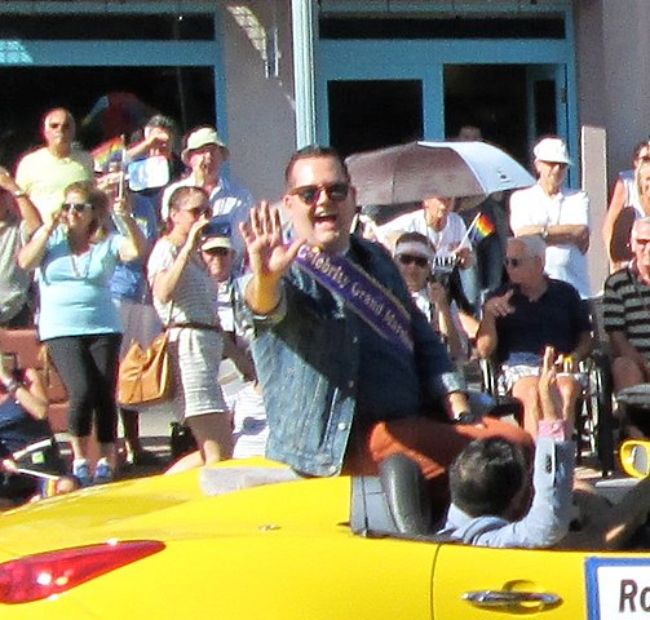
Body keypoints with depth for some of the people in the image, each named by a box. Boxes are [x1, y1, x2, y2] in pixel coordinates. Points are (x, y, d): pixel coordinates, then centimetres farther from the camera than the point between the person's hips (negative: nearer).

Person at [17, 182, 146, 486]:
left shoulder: (107, 242, 4)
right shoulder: (51, 238, 7)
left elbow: (137, 250, -13)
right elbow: (25, 261, -7)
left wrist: (127, 219, -27)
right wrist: (48, 228, -13)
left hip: (103, 328, 1)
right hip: (61, 330, -1)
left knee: (105, 395, -5)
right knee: (83, 391, -17)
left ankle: (107, 461, 6)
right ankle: (79, 457, 1)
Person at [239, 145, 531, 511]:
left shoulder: (375, 259, 18)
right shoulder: (291, 271, -6)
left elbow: (423, 340, 20)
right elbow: (268, 305, -30)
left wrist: (460, 414, 7)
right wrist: (265, 279, -55)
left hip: (410, 422, 8)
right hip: (345, 441, -8)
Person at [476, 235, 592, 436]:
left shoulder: (565, 293, 19)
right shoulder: (502, 297, 17)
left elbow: (586, 338, 20)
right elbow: (484, 351, 10)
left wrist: (574, 356, -2)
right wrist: (488, 312, -4)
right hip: (520, 368, -1)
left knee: (567, 391, -36)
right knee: (534, 394, -36)